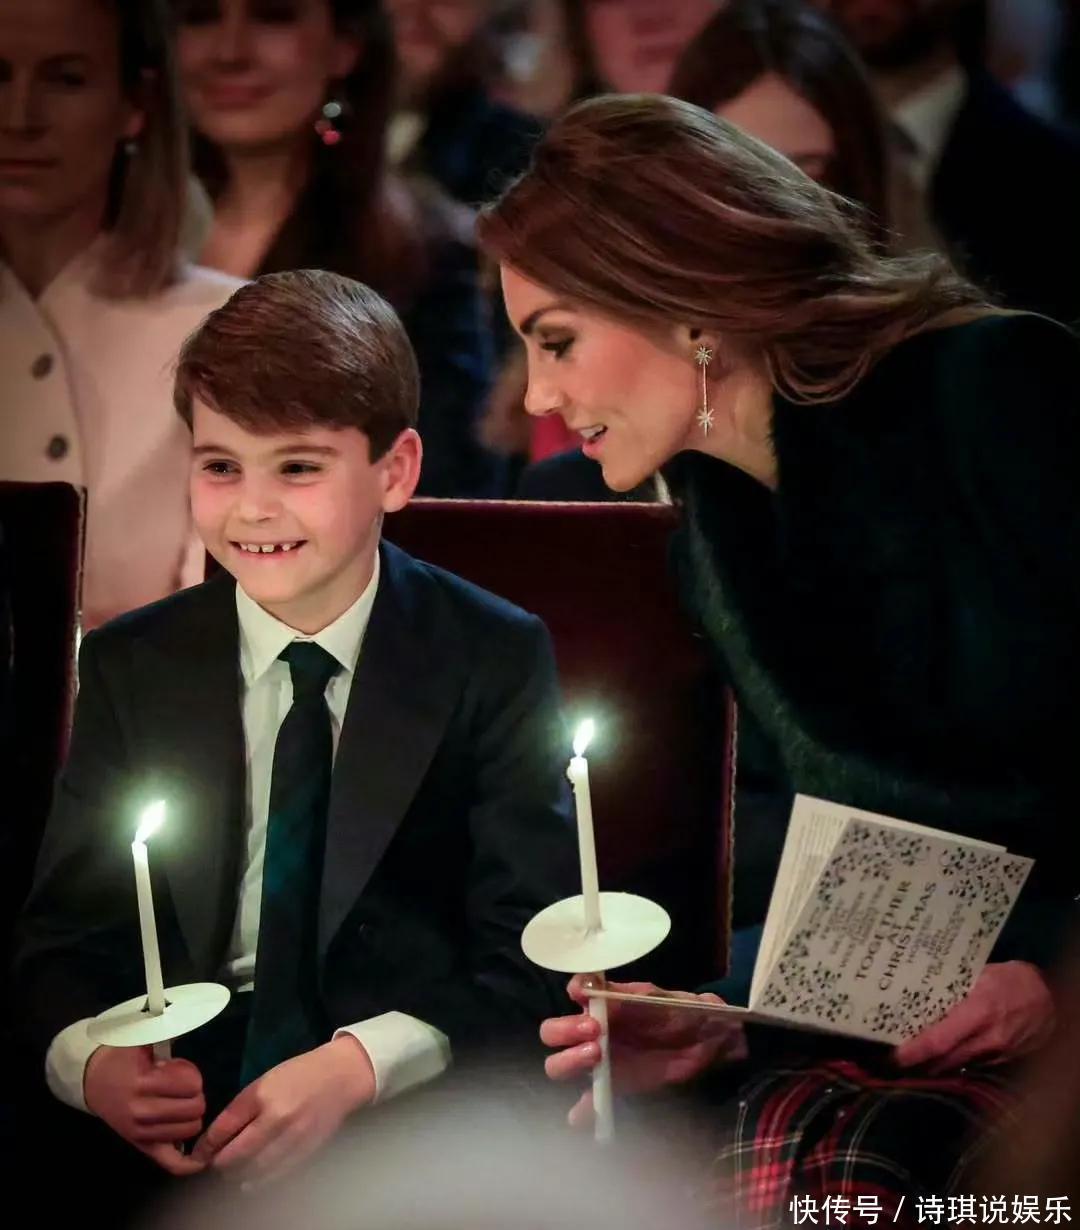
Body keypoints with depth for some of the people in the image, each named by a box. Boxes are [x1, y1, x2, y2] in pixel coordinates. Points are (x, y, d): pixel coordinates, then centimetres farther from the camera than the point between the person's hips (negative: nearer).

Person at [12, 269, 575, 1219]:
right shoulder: (130, 669, 8)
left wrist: (357, 1068, -22)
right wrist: (92, 1063, -17)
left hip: (413, 1096, -2)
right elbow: (63, 933, 7)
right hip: (180, 1096, 2)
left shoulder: (495, 663, 1)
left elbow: (527, 961, -4)